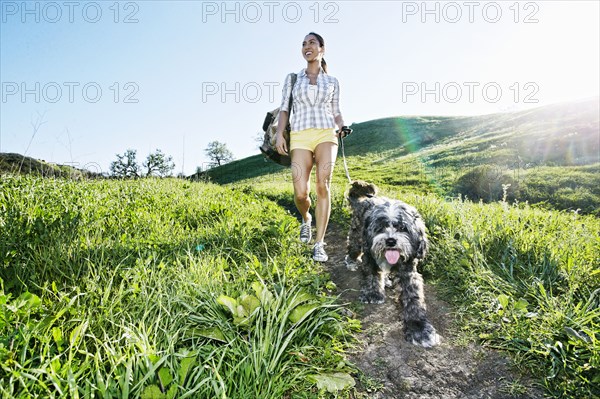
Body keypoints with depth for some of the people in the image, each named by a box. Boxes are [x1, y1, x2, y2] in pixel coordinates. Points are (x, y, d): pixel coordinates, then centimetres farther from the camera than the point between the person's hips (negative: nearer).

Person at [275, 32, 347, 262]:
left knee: (323, 186, -19)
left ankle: (319, 245, -14)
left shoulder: (332, 82, 18)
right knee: (301, 193, -12)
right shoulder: (292, 78, 17)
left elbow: (336, 112, 18)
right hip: (300, 137, 0)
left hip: (326, 135, 0)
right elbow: (285, 109, 10)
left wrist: (342, 128, -3)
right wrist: (279, 133, -6)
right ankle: (306, 219, 24)